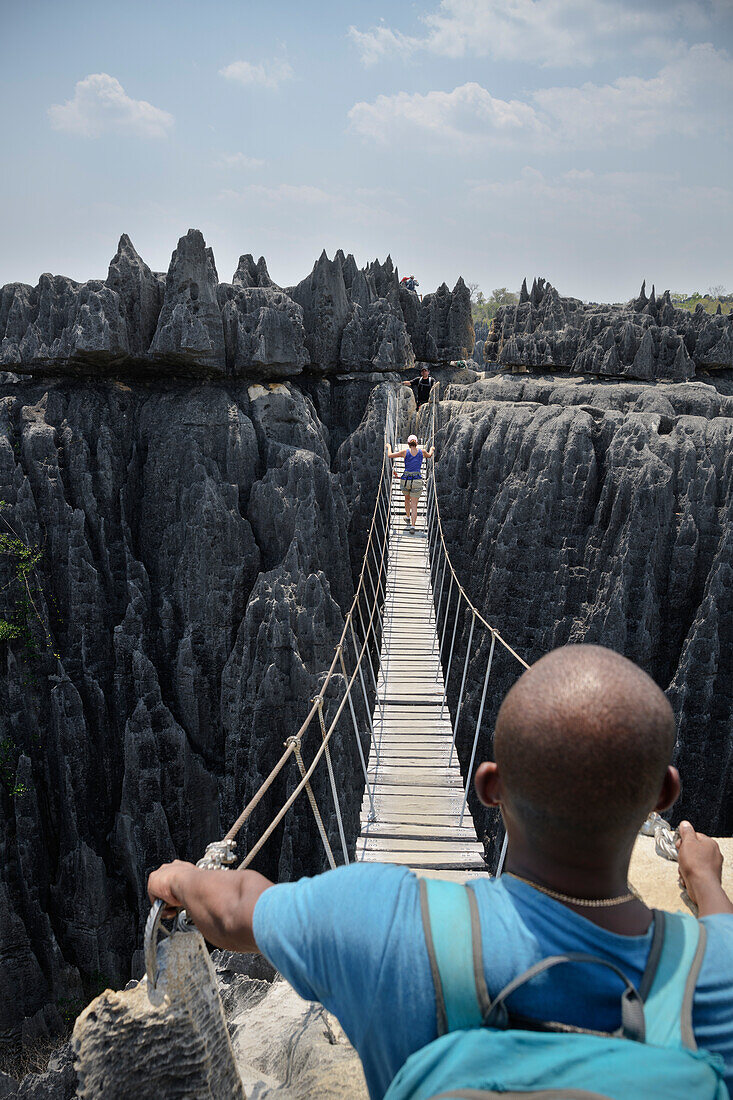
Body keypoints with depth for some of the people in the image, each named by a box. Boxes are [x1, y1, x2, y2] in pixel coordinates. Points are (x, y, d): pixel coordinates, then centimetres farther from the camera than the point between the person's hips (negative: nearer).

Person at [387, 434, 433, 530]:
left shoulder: (405, 451, -4)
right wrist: (432, 449, 47)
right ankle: (413, 525, -11)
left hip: (405, 480, 0)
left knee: (407, 498, 30)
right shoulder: (422, 451, 1)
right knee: (414, 505, 1)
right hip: (417, 481, 0)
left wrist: (389, 447, 23)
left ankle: (408, 517, 44)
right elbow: (429, 455, 25)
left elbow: (389, 455, 3)